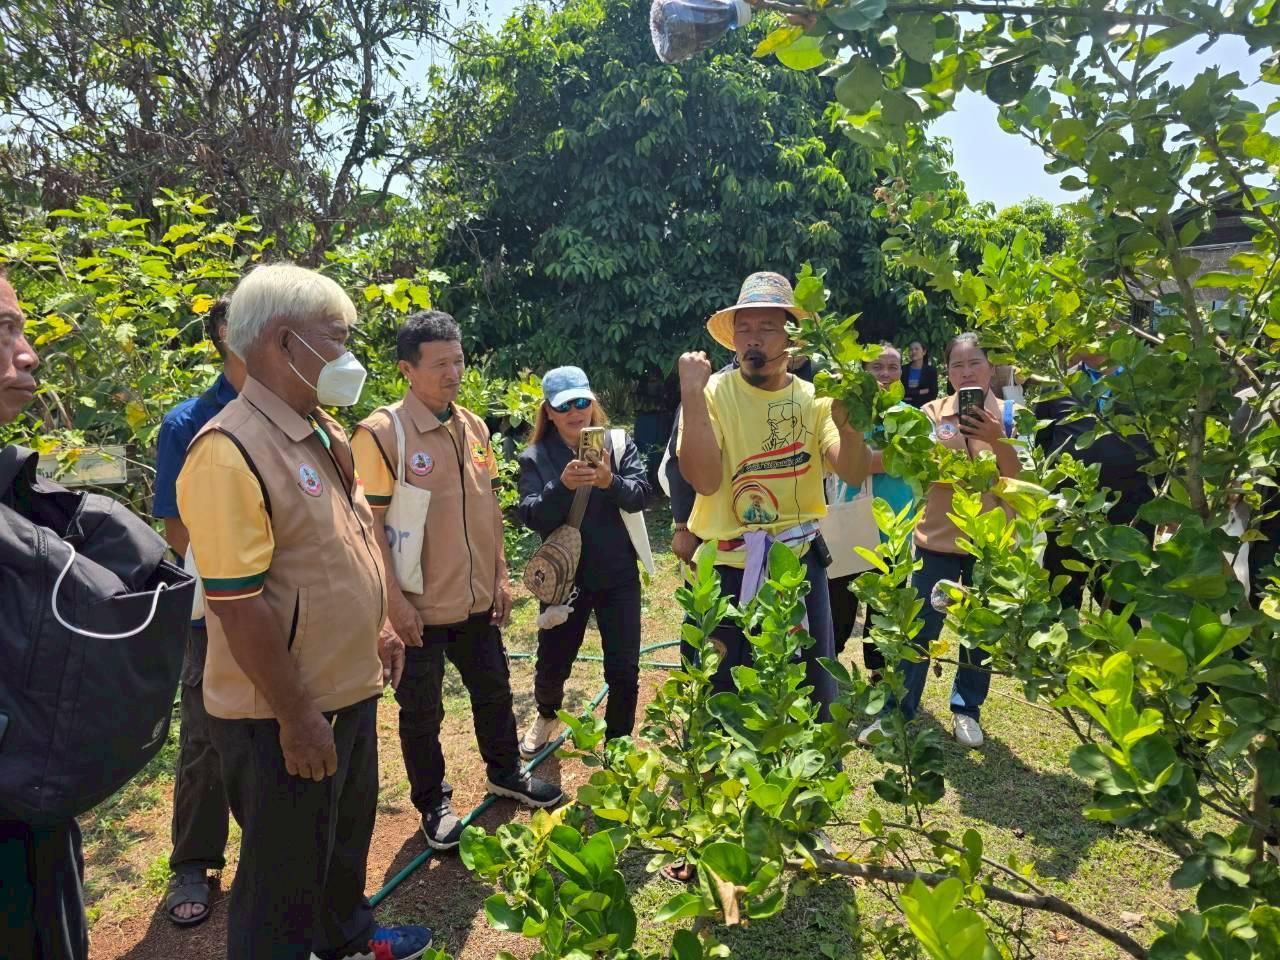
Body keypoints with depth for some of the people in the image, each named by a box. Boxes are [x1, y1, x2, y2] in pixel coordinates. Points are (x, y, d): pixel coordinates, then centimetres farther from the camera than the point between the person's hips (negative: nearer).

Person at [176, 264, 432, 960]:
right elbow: (238, 604, -25)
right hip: (283, 716, -9)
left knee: (349, 832, 28)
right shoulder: (231, 450, -23)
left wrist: (376, 633, 17)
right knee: (284, 874, 11)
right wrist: (296, 716, -21)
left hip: (350, 689, 9)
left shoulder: (324, 435, 6)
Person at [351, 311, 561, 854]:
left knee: (493, 690, 22)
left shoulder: (473, 427, 4)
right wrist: (394, 599, -17)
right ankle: (432, 804, 31)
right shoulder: (381, 433, -15)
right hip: (420, 607, -6)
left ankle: (505, 773, 44)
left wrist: (500, 575, 9)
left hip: (477, 600, 6)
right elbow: (370, 524, -15)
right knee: (422, 711, 11)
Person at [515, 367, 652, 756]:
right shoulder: (535, 458, -4)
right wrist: (563, 486, -34)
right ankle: (546, 716, 47)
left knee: (624, 671, 5)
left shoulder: (619, 445, -2)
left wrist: (610, 482, -36)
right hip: (565, 577, 0)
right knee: (552, 663, 14)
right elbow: (531, 517, -15)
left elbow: (641, 495, -15)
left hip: (619, 576, 0)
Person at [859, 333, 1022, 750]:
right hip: (939, 536, -1)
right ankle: (896, 712, 12)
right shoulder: (933, 412, -1)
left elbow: (1017, 477, -10)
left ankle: (966, 710, 27)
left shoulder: (1009, 414, -1)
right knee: (920, 627, 3)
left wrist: (997, 440, -26)